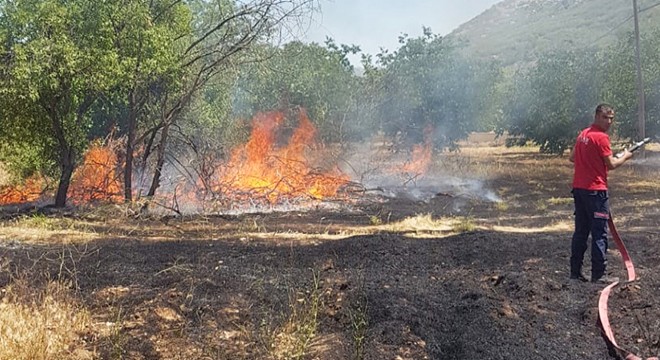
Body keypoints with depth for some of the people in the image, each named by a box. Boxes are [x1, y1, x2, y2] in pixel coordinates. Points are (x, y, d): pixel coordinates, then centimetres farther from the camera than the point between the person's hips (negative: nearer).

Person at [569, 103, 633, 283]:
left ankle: (575, 271, 16)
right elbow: (611, 164, -11)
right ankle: (599, 274, -1)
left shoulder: (583, 134, 12)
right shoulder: (601, 137, -13)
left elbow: (572, 157, 21)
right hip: (595, 191, -8)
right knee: (600, 235, -3)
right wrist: (625, 156, 6)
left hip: (579, 189, 8)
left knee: (580, 232, 13)